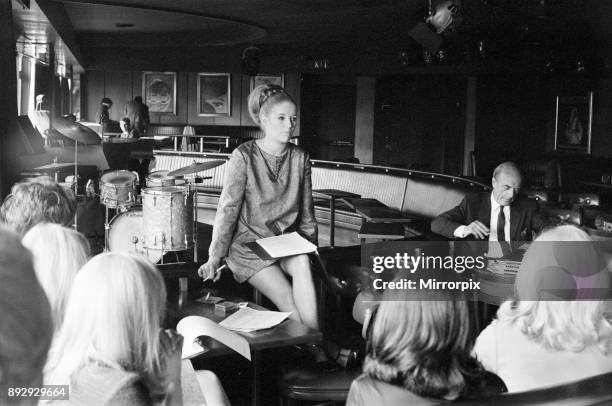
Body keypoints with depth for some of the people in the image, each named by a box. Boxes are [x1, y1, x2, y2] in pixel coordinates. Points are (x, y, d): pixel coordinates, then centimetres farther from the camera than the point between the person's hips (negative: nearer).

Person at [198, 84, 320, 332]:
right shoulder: (244, 156, -10)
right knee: (288, 301, -24)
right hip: (249, 242, -3)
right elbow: (228, 209, -10)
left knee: (302, 264, -31)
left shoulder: (300, 158, 5)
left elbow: (306, 211, 13)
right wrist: (215, 256, -11)